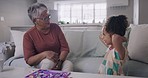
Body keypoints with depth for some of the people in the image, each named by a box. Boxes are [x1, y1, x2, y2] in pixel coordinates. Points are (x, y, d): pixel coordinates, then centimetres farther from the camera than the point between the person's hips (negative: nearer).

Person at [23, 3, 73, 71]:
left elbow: (65, 48, -3)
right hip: (40, 64, -1)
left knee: (69, 64, -30)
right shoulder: (28, 35, -7)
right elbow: (28, 60, -10)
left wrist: (60, 61, -21)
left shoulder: (55, 27, 0)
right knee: (49, 61, -35)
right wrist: (44, 54, -27)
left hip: (59, 61, 2)